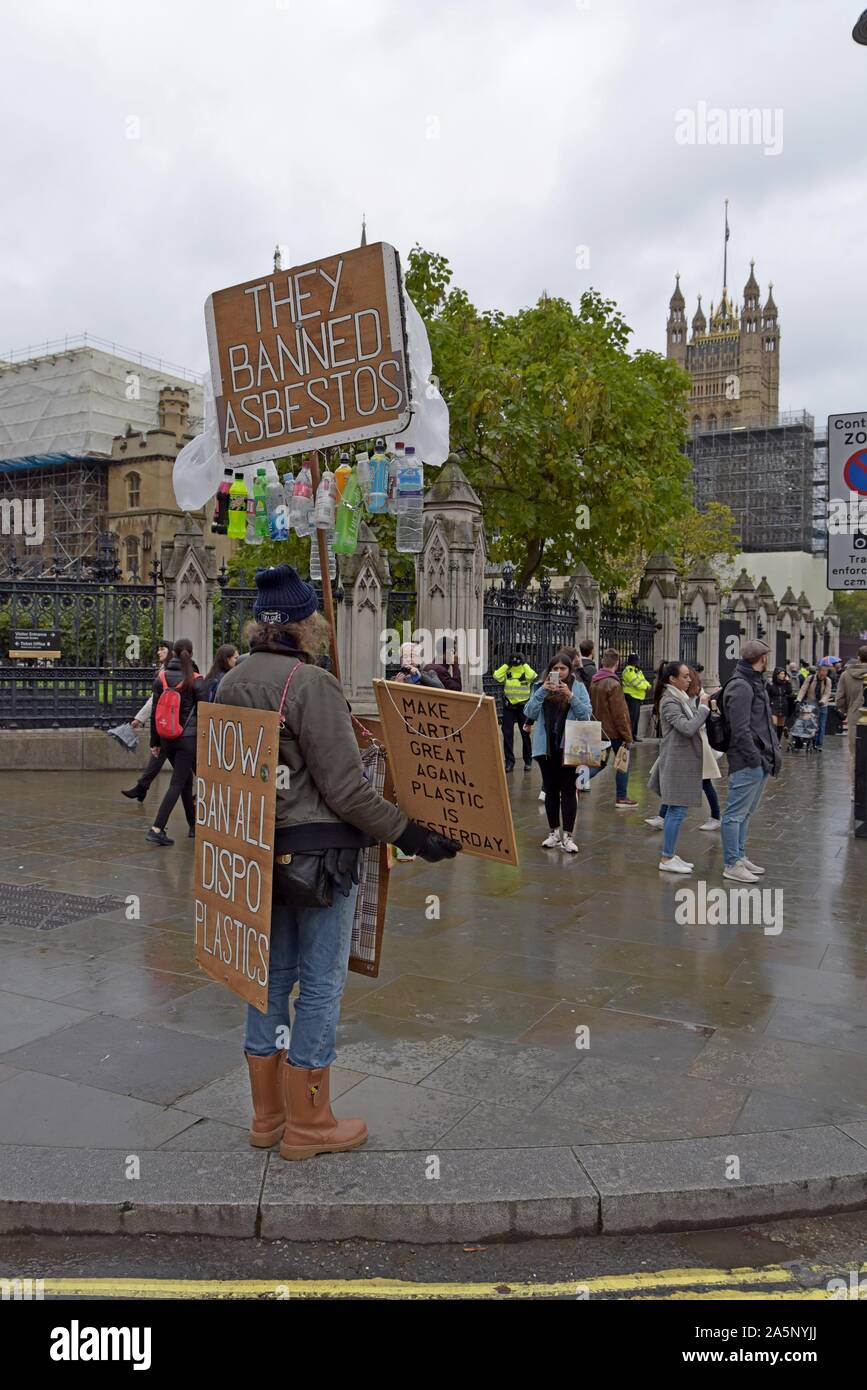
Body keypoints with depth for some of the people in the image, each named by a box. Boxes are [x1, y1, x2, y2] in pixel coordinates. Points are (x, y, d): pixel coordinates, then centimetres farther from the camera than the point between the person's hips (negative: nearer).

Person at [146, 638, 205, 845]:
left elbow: (154, 712, 4)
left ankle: (193, 825, 27)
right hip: (189, 738, -5)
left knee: (186, 779, 19)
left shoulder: (161, 678, 1)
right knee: (177, 784, -2)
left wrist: (154, 742, 11)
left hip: (167, 739, 5)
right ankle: (157, 829, -12)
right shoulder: (195, 680, -9)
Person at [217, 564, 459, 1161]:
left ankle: (268, 1115, 30)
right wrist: (407, 832, -12)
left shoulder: (232, 682, 7)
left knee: (273, 974, 17)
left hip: (262, 850, 8)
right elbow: (345, 787, -19)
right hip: (318, 850, -8)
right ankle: (308, 1124, 17)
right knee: (321, 983, 5)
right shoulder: (313, 684, -17)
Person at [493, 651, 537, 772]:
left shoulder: (526, 671, -1)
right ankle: (509, 760, 9)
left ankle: (528, 760, 18)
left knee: (525, 733, 7)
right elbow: (496, 677, -14)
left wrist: (524, 664, -14)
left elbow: (532, 676, -22)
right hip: (508, 706, 1)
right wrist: (506, 664, -9)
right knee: (507, 734, 1)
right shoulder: (506, 672, 3)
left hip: (523, 706, -1)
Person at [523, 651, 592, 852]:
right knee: (550, 789, 10)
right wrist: (542, 692, -14)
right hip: (546, 745, 2)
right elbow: (529, 712, -2)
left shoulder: (578, 687, 2)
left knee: (568, 789, -2)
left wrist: (570, 696, -19)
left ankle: (568, 836, 2)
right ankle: (554, 833, 21)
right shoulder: (541, 687, 7)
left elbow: (586, 714, -6)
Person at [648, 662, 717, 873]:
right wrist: (703, 708, -15)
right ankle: (666, 859, 0)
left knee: (675, 810, 13)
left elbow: (692, 724, 14)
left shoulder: (680, 698, 14)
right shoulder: (670, 702, -16)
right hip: (677, 763, -10)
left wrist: (704, 706, 1)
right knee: (677, 811, -6)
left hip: (684, 762, 10)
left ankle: (670, 855, 20)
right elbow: (688, 728, -24)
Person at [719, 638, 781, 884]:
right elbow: (740, 730, -20)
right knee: (736, 813, -2)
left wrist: (774, 749, 11)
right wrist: (756, 759, -18)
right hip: (747, 763, -10)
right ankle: (732, 865, 4)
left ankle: (740, 857, 29)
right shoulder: (740, 686, -15)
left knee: (746, 812, 18)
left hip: (761, 761, 10)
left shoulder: (757, 683, 17)